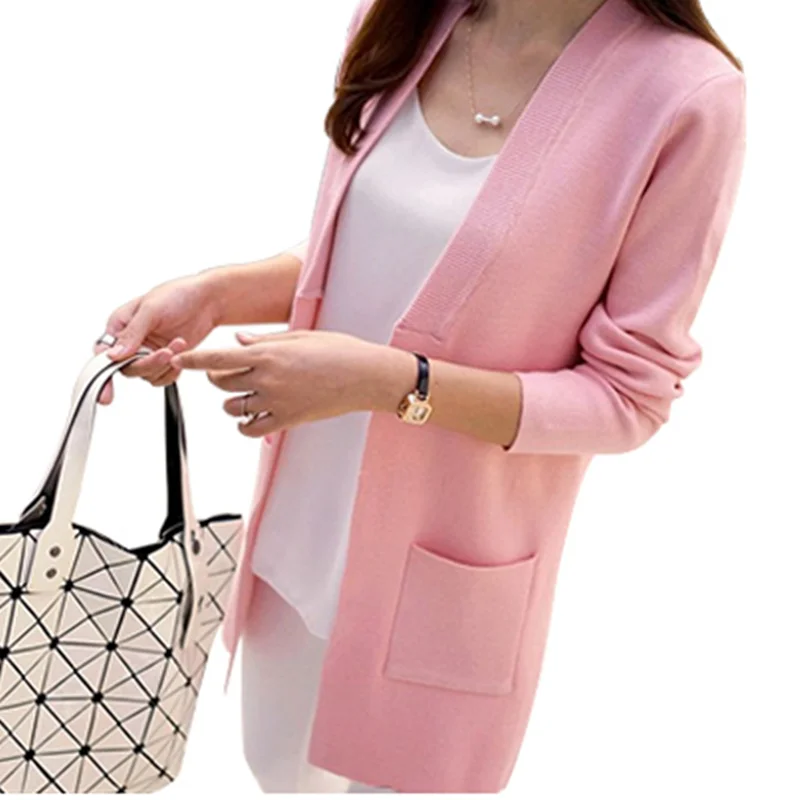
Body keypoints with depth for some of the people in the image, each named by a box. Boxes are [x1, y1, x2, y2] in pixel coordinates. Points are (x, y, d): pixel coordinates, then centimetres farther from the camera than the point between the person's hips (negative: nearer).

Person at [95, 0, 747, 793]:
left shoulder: (684, 95, -22)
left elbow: (628, 398, -16)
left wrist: (391, 381, -27)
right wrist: (217, 292, -9)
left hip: (443, 569, -5)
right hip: (300, 525, 6)